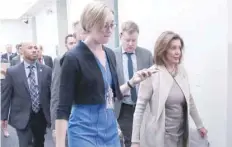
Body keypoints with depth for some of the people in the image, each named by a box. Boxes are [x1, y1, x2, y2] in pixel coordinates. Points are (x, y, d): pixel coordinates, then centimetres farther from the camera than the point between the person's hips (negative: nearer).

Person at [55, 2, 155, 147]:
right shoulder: (73, 58, -14)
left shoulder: (110, 54, 5)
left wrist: (132, 82, -1)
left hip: (110, 127, 6)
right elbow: (63, 108, -14)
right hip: (85, 130, -6)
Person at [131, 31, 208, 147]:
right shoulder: (152, 74, -15)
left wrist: (199, 125, 19)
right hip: (159, 136, -5)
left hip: (181, 134, 5)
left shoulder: (182, 71, 2)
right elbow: (140, 108, -13)